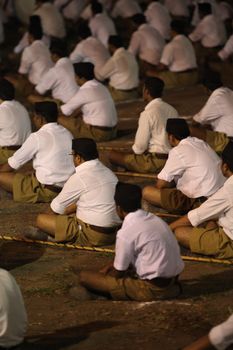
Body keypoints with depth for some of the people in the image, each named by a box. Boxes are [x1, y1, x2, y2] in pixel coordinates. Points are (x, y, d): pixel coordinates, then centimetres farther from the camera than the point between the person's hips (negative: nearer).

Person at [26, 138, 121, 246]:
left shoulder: (79, 178, -14)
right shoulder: (109, 173, 10)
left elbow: (56, 208, 0)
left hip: (92, 235, -9)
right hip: (112, 233, 9)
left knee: (41, 220, -6)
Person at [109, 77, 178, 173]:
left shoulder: (148, 113, -15)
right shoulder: (172, 110, 7)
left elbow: (140, 146, -15)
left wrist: (135, 150, 9)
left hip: (155, 162, -8)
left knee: (112, 155, -2)